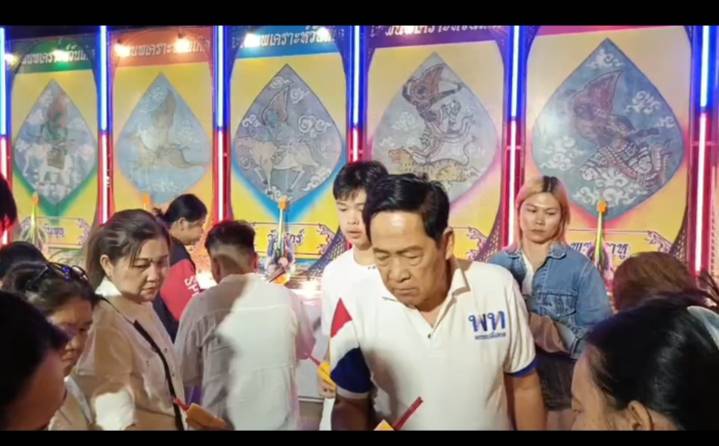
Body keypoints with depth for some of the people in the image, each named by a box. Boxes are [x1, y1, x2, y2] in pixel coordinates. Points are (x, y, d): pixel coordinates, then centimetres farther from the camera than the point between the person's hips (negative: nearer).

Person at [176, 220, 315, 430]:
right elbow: (305, 350, 8)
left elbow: (185, 375, -5)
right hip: (282, 421, 2)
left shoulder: (202, 306, -17)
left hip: (226, 423, -2)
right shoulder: (287, 299, -10)